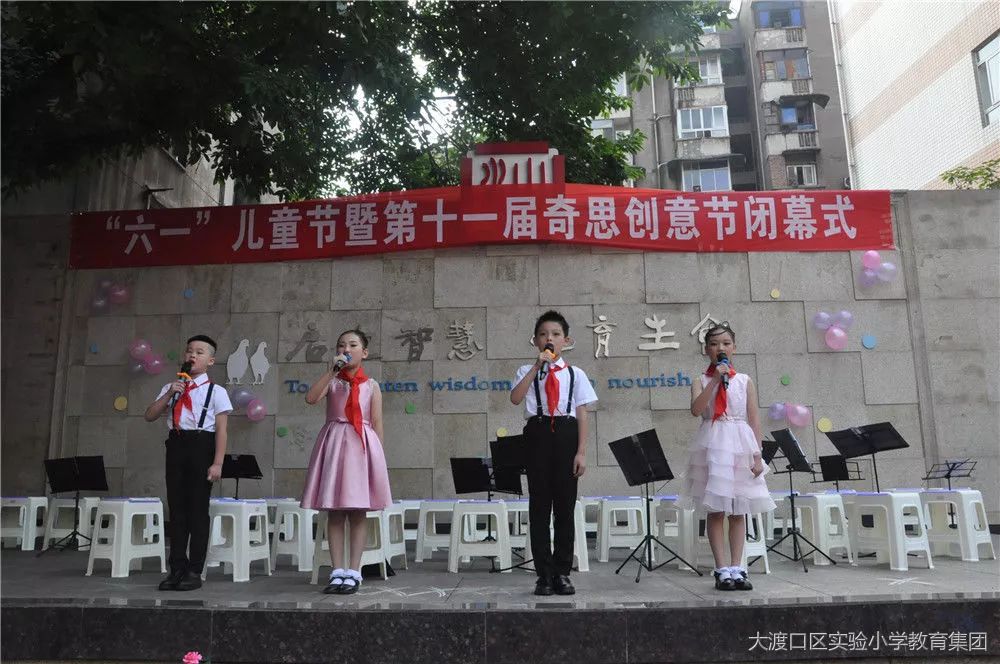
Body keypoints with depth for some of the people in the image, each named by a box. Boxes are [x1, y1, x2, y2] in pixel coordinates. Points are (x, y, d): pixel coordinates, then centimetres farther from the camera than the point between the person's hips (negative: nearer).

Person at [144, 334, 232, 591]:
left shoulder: (216, 391, 0)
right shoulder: (172, 388, 14)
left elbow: (221, 429, -5)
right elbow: (150, 416, 9)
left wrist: (217, 463, -12)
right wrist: (169, 394, -5)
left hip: (200, 446, -4)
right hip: (176, 445, 5)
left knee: (198, 510, 0)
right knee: (176, 509, 8)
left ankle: (195, 571, 9)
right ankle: (177, 569, 18)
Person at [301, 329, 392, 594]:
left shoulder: (371, 385, 7)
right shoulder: (331, 381, 9)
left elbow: (377, 423, 5)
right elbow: (310, 398, -11)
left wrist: (377, 456, -1)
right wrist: (331, 371, -12)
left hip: (361, 445, -1)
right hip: (334, 444, 1)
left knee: (358, 512, 1)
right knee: (334, 512, 2)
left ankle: (353, 572, 6)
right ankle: (337, 572, 8)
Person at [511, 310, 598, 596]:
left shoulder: (575, 374, 9)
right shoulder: (527, 371, 8)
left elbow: (582, 414, 5)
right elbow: (515, 399, -11)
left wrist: (581, 452, -3)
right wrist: (537, 366, -14)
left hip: (566, 435, 0)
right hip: (538, 435, 0)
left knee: (565, 506, 4)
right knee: (539, 506, 3)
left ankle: (562, 573, 14)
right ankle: (544, 574, 12)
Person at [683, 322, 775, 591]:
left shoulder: (745, 381, 8)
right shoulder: (701, 382, 4)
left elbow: (754, 419, 4)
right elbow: (696, 409, -15)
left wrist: (757, 454, -3)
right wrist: (715, 381, -17)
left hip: (740, 445, 2)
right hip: (712, 446, -1)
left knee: (738, 511, 5)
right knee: (715, 511, -1)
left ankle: (736, 568, 11)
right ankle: (722, 569, 4)